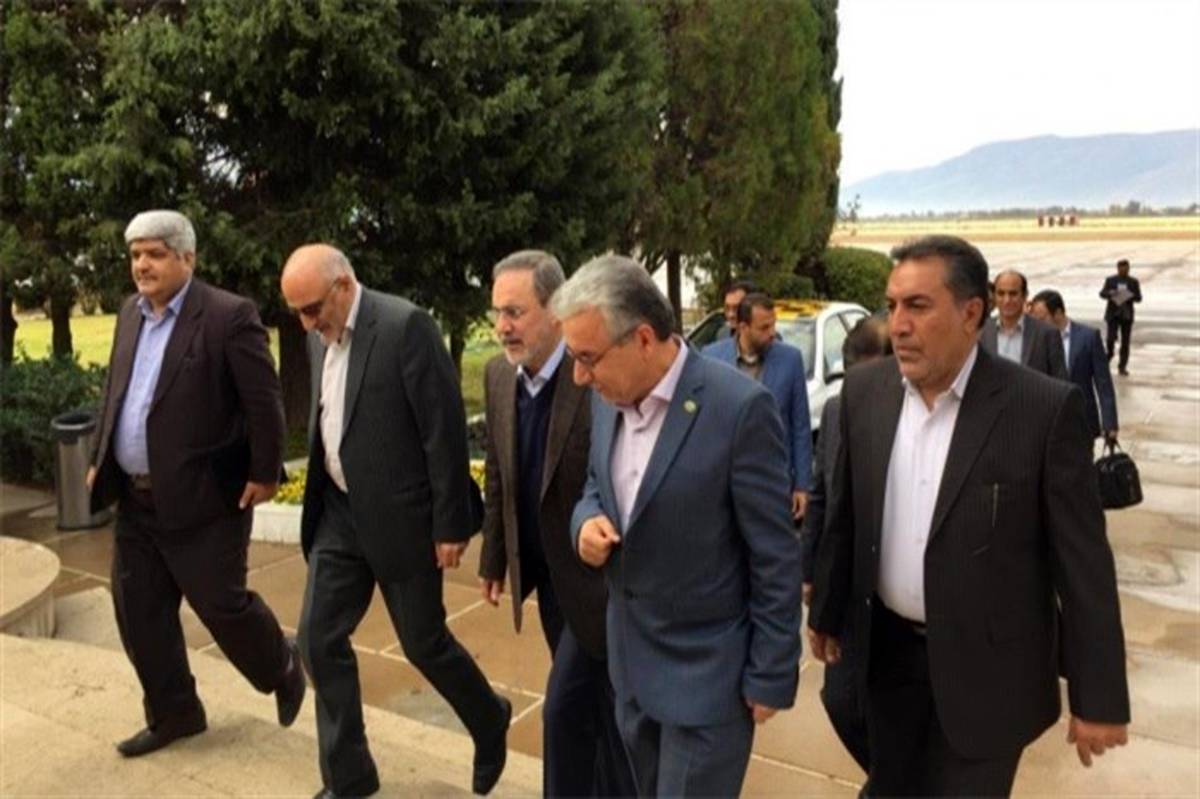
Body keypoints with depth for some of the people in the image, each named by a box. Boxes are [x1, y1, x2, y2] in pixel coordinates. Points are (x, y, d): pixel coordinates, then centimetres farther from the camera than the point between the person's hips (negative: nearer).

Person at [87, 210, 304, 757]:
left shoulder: (229, 316, -14)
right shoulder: (131, 312, 10)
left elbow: (264, 402, -15)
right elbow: (115, 392, 19)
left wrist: (264, 474, -13)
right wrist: (99, 459, 17)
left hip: (202, 497, -8)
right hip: (135, 499, 8)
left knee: (221, 604, 1)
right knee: (138, 610, 13)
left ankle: (283, 669, 30)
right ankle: (172, 713, 30)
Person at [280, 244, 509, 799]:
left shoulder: (405, 325, -18)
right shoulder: (319, 337, 6)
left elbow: (445, 430, -18)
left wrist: (451, 524, -16)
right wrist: (320, 497, 17)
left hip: (399, 515, -7)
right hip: (340, 513, 7)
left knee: (423, 643, 7)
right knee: (320, 640, 6)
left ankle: (490, 722, 35)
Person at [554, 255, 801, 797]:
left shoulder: (739, 407, -23)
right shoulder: (608, 399, -2)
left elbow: (775, 557, -17)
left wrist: (771, 675, -12)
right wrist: (587, 522, -10)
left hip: (707, 668, -7)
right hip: (630, 659, 7)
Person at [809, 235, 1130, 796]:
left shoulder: (1045, 408, -16)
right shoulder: (864, 390, -4)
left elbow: (1082, 560, -12)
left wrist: (1098, 696, -9)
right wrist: (826, 611, 12)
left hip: (987, 667, -4)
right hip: (887, 649, 4)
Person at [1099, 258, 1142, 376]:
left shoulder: (1134, 282, 6)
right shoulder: (1110, 280, 4)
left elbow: (1139, 298, 2)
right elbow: (1102, 294, -4)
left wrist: (1129, 296, -18)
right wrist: (1110, 293, -25)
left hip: (1127, 315, 1)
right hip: (1113, 314, -1)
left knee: (1125, 341, 1)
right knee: (1111, 338, -12)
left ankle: (1122, 366, 7)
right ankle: (1109, 355, 19)